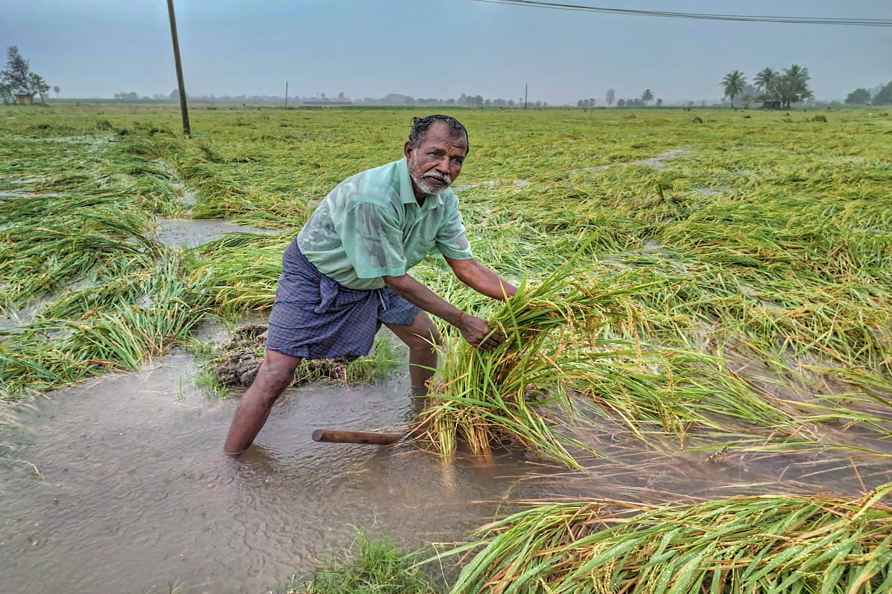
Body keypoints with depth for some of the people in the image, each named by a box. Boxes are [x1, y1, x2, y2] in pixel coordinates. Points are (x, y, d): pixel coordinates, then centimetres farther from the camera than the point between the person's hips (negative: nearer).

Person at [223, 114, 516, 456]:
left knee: (427, 338, 11)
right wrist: (462, 321, -25)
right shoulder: (372, 198, -38)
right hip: (315, 277, -7)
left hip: (372, 279, 8)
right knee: (274, 378, -12)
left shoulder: (444, 201, -13)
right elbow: (395, 280, -30)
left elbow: (466, 266, -7)